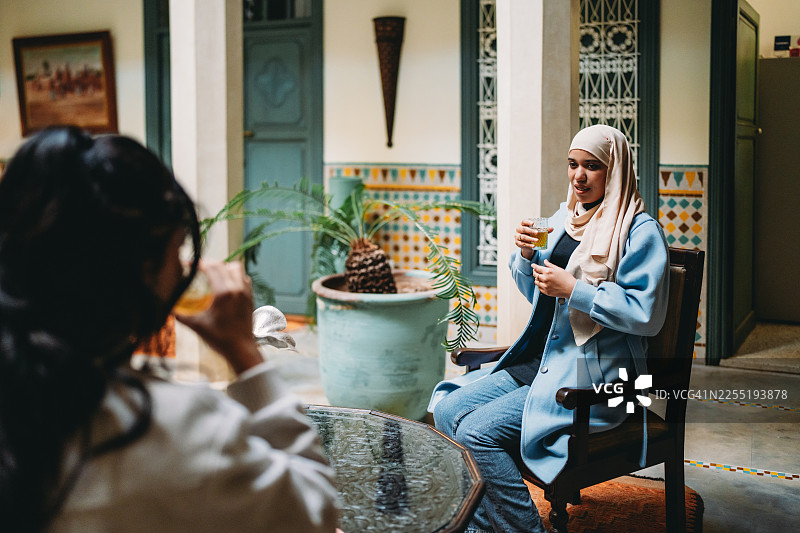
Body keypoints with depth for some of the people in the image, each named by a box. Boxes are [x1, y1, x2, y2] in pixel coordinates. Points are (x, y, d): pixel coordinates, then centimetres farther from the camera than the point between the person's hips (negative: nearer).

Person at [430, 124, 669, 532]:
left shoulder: (640, 231, -10)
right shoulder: (565, 217, 14)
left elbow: (646, 314, -19)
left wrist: (572, 289, -20)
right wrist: (526, 254, 1)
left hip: (594, 376, -8)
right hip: (540, 360, 9)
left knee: (478, 431, -20)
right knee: (448, 409, -5)